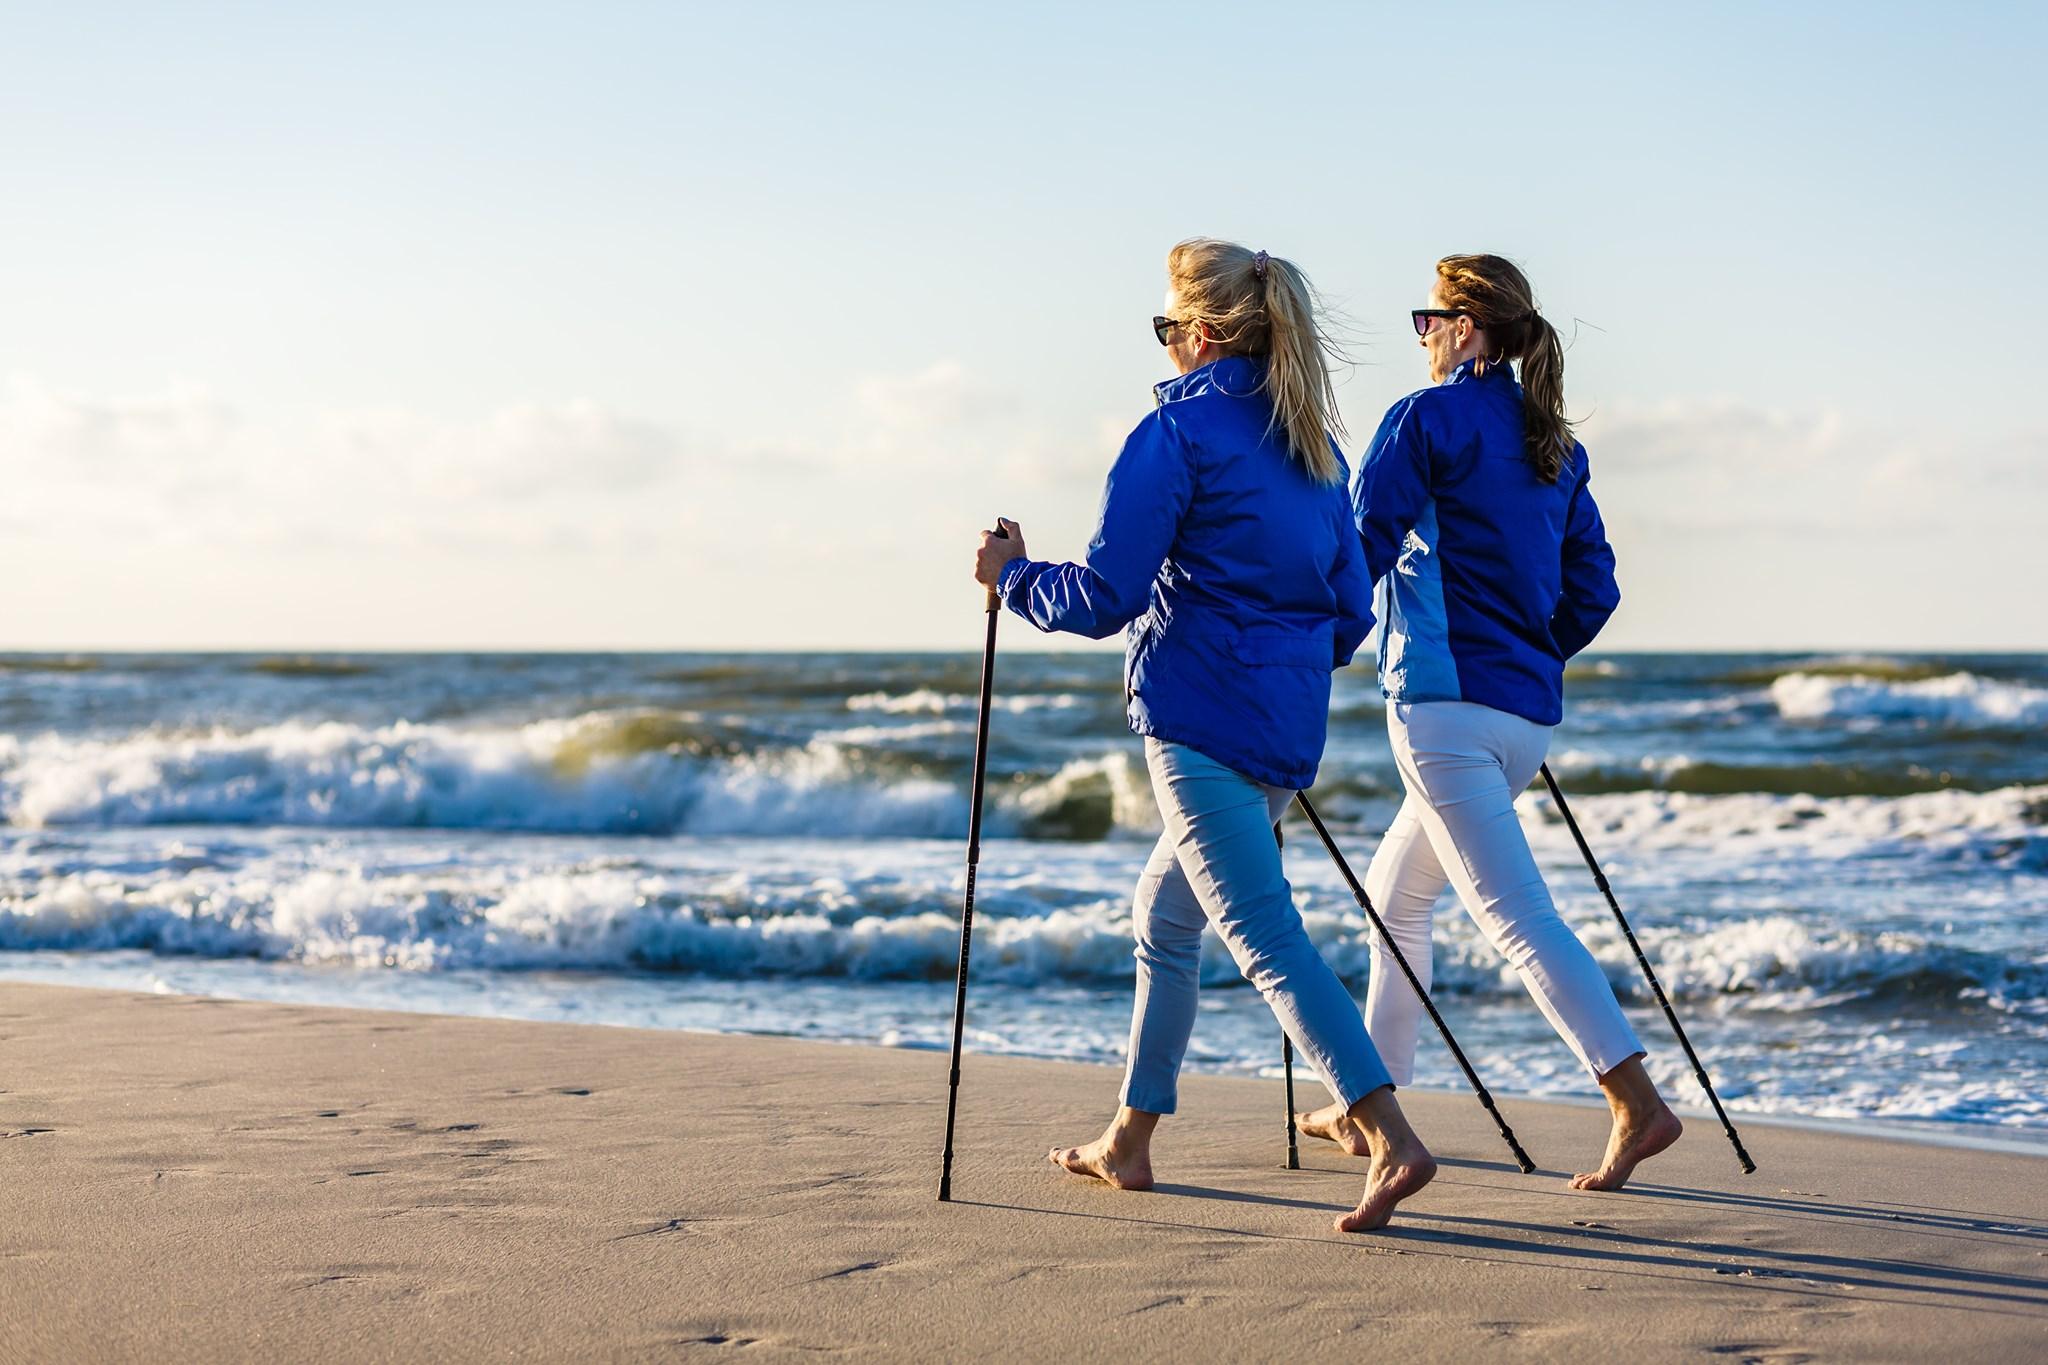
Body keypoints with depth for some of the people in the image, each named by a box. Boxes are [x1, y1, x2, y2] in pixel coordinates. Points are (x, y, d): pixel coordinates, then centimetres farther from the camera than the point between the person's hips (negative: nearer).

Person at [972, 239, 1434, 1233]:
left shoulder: (1178, 432, -9)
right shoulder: (1310, 444, 14)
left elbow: (1104, 596, -13)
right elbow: (1351, 609, 15)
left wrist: (1013, 577, 4)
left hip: (1200, 716, -8)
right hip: (1289, 726, 8)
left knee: (1264, 937, -11)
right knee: (1163, 916, 20)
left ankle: (1391, 1142, -22)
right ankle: (1129, 1143, 27)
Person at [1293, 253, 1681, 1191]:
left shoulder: (1427, 419, -7)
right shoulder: (1554, 445, 14)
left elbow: (1359, 552, -12)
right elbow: (1594, 587, 14)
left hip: (1446, 700, -8)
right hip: (1527, 714, 8)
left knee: (1515, 917, -11)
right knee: (1395, 894, 20)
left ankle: (1638, 1104, -21)